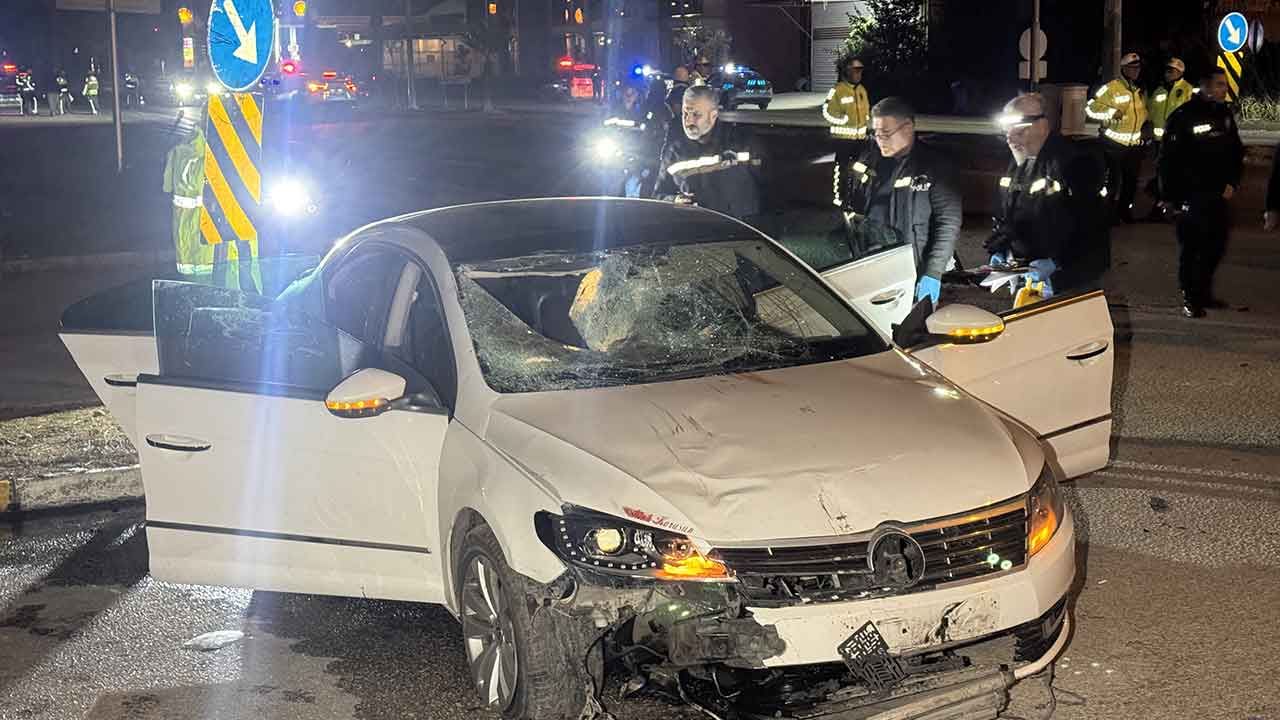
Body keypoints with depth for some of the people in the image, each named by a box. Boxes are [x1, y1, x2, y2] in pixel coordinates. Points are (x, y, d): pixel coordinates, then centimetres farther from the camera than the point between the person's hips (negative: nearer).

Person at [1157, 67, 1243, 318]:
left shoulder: (1225, 114, 8)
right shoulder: (1183, 117, -12)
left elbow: (1236, 151, 17)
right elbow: (1168, 159, -11)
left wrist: (1232, 182, 5)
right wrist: (1168, 196, -12)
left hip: (1217, 195, 7)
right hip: (1189, 196, -6)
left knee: (1216, 246, 12)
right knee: (1190, 248, 0)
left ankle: (1204, 292, 27)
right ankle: (1190, 299, 10)